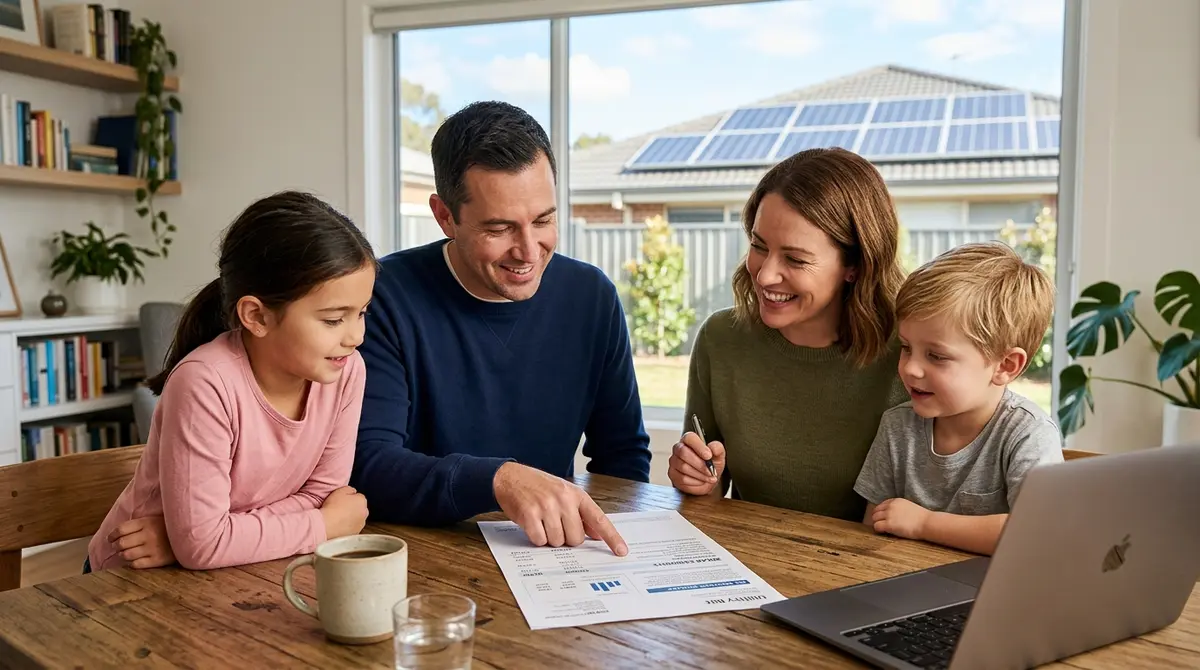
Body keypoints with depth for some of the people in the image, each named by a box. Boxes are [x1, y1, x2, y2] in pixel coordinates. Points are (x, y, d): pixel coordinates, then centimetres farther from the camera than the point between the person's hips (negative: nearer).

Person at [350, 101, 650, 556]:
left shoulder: (592, 297, 1)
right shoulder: (388, 297, -12)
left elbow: (623, 453, 9)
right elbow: (367, 466, -20)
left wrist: (605, 531, -9)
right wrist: (498, 479, -35)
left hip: (558, 555, 4)